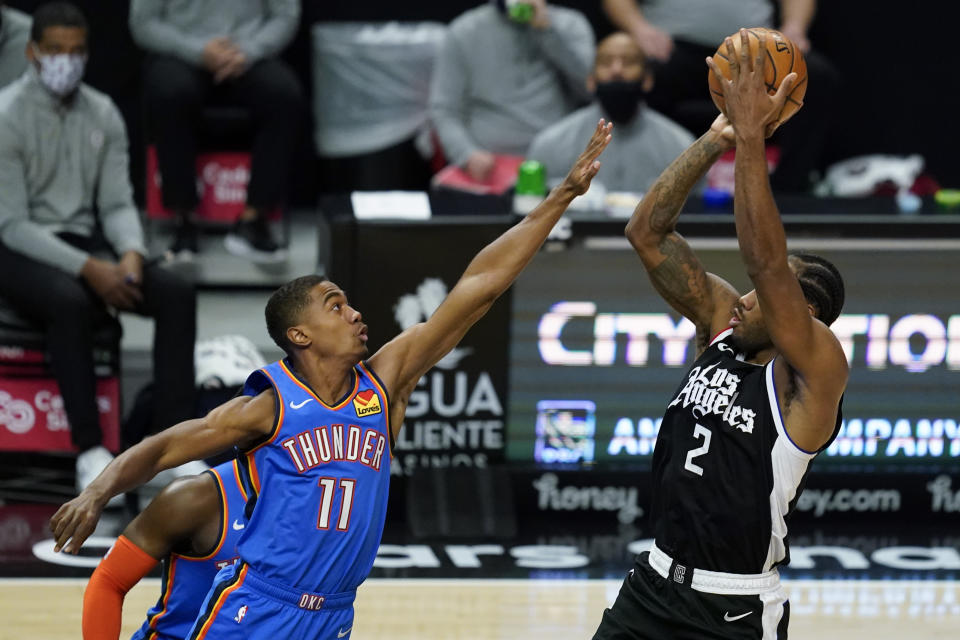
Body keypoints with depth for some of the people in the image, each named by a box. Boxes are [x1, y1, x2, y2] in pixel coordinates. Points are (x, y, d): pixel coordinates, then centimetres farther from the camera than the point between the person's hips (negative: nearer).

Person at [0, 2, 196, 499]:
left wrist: (131, 252, -18)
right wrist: (87, 269, -26)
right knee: (72, 303, -39)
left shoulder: (102, 115, 5)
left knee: (177, 294, -19)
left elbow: (117, 203, 5)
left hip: (85, 242, 6)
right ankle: (90, 451, -32)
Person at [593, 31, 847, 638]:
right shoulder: (722, 327, 5)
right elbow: (647, 233, 0)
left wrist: (752, 139, -29)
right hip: (654, 585, 7)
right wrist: (717, 140, -9)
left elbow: (766, 262, -28)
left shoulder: (815, 372, -13)